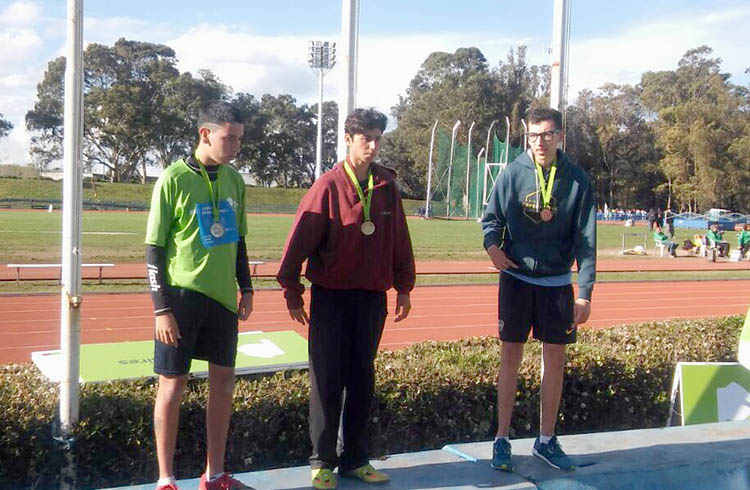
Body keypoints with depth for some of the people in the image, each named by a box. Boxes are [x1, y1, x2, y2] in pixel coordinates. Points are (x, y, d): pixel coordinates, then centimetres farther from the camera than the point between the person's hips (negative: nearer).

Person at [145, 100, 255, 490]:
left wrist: (245, 288, 13)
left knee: (223, 380, 11)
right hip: (183, 296, -6)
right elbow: (154, 249, -10)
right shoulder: (174, 179, -11)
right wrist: (162, 309, -14)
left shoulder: (234, 180, 7)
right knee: (173, 384, 3)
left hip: (222, 296, 6)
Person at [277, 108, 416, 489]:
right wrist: (292, 292, -9)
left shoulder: (387, 186, 5)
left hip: (372, 298, 4)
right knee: (326, 381, 3)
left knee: (362, 380, 10)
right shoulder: (328, 186, -9)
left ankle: (355, 459, 21)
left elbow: (399, 239, 12)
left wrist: (403, 287, 12)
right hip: (331, 297, -4)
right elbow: (299, 240, -10)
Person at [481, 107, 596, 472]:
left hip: (558, 283, 1)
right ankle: (502, 439, 14)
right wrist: (492, 244, -17)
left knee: (555, 359, 8)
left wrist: (585, 293, -7)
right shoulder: (513, 174, -4)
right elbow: (491, 216, 5)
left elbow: (586, 240, -2)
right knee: (510, 356, 2)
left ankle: (546, 440, 22)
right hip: (517, 279, -1)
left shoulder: (577, 180, -3)